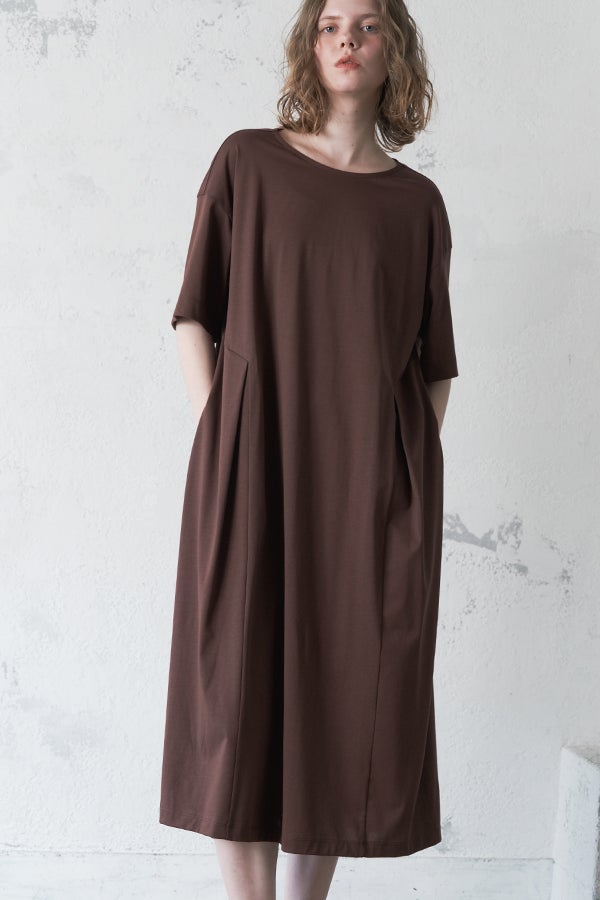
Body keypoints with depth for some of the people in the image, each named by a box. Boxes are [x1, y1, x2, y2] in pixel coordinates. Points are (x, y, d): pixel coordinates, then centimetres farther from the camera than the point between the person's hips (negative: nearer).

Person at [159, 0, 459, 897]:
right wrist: (219, 436, -5)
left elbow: (436, 360, 14)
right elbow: (195, 316, 5)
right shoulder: (247, 161, 8)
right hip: (256, 461, -1)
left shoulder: (417, 201, 12)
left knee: (352, 694, 3)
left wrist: (416, 465, 3)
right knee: (243, 686, -3)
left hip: (377, 478, 2)